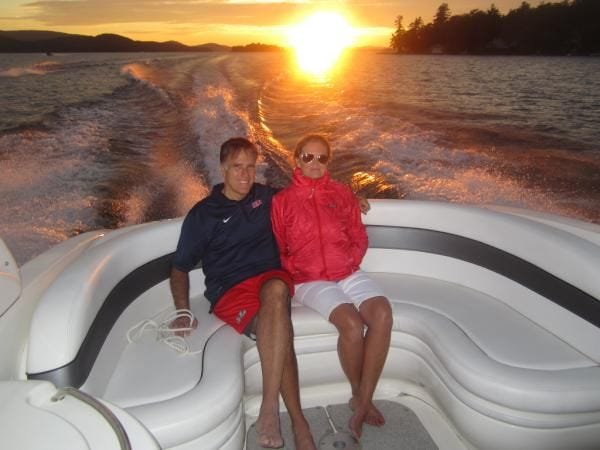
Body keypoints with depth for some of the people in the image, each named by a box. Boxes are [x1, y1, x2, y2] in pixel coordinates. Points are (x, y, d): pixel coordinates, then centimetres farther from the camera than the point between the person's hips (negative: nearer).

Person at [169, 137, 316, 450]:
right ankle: (298, 422, -25)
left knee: (276, 291, -38)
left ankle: (270, 408, -36)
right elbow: (180, 268, 11)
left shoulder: (266, 196, 16)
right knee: (280, 332, -33)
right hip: (229, 290, -2)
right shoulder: (203, 214, 7)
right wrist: (183, 312, -4)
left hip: (269, 276, 2)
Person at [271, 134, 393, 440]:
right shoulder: (282, 200, 6)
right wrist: (296, 273, -5)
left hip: (347, 273, 3)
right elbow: (278, 250, 8)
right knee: (352, 323, -29)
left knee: (382, 314, -26)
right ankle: (359, 395, -1)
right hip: (310, 280, -3)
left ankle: (363, 401, -15)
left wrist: (350, 263, 0)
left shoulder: (342, 193, 13)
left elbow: (359, 237, 15)